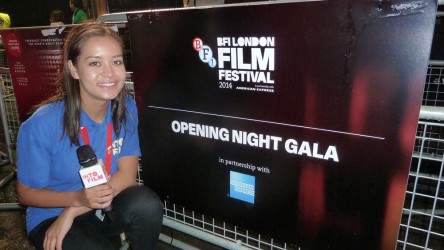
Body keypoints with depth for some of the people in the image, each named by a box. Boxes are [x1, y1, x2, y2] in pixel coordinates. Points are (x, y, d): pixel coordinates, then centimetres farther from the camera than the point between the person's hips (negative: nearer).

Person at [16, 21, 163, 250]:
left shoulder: (126, 107, -14)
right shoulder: (42, 125, -24)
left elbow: (127, 172, -14)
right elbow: (26, 193, -11)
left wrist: (71, 213, -21)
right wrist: (79, 198, -30)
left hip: (105, 206, 3)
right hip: (51, 216, -2)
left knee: (147, 204, -27)